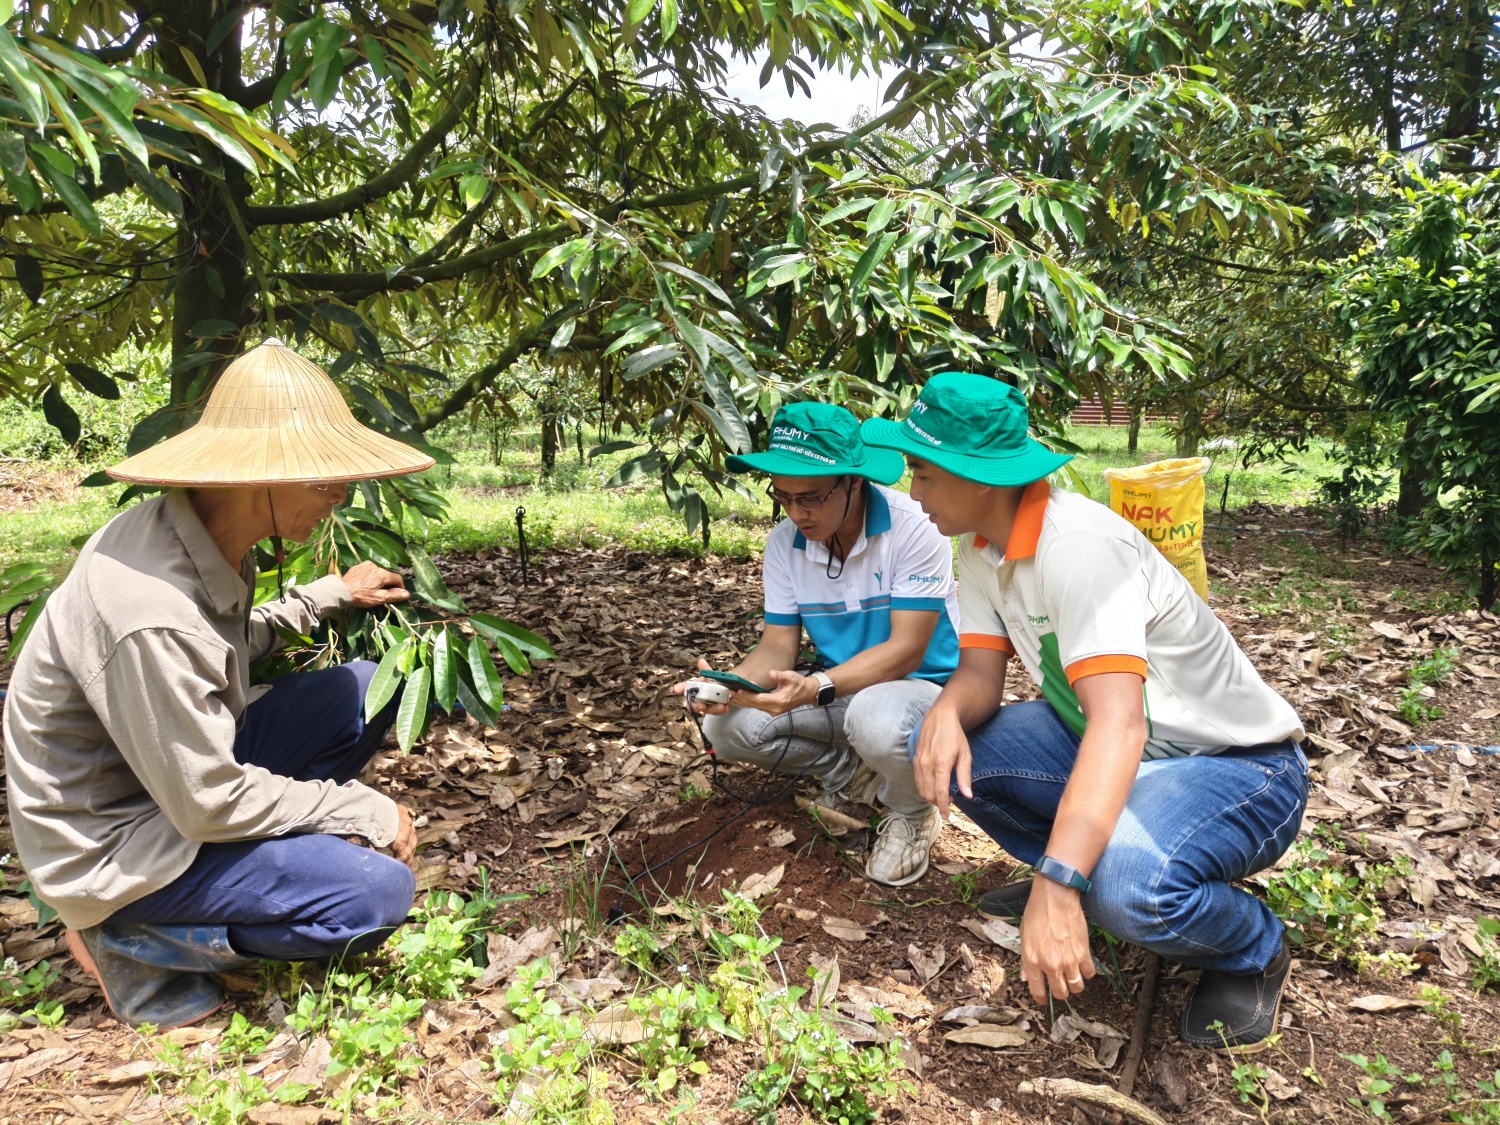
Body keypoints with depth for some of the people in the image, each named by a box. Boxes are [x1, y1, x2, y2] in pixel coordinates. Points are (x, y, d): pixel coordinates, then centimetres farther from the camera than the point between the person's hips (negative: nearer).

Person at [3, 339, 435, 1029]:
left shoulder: (203, 541, -7)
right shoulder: (151, 615, -34)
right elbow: (209, 804, -26)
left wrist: (331, 596, 7)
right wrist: (366, 812, -17)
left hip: (187, 764, 9)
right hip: (113, 843, -9)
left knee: (369, 689, 4)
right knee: (378, 893, -21)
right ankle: (127, 939, -2)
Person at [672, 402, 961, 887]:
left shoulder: (914, 528, -22)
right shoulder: (784, 542, -6)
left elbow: (905, 651, -25)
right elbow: (778, 646, -4)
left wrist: (815, 689, -40)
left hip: (923, 686, -5)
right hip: (840, 690, 5)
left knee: (875, 718, -40)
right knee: (725, 726, -16)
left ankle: (912, 814, -3)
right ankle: (850, 771, 9)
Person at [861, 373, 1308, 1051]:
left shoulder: (1076, 544, -29)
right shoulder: (981, 544, -1)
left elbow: (1119, 723, -38)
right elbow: (981, 671, -4)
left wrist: (1057, 889, -46)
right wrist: (947, 714, -30)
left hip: (1237, 765, -8)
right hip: (1100, 744, 8)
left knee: (1124, 879, -37)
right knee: (944, 744, -7)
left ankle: (1253, 950, -1)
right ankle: (1077, 877, 14)